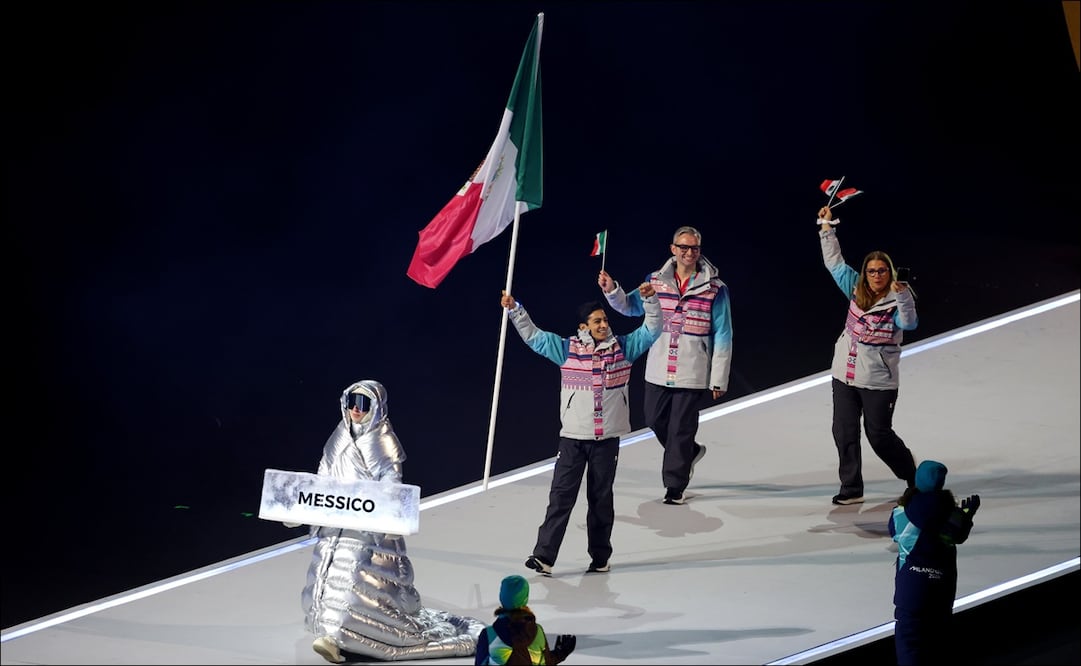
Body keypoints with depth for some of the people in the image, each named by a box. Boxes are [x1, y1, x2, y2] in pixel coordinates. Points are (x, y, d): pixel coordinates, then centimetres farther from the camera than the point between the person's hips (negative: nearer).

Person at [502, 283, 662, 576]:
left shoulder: (623, 347, 5)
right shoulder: (568, 348, 1)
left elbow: (651, 330, 5)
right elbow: (533, 335, 0)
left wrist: (650, 301, -8)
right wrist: (514, 309, -9)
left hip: (607, 439, 1)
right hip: (572, 438, -1)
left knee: (601, 499, 10)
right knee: (561, 496, -4)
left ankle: (600, 557, 20)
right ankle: (544, 556, -6)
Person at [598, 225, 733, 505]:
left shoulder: (714, 288, -5)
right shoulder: (656, 280, 4)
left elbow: (723, 337, -3)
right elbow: (630, 306, 15)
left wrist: (719, 379, -5)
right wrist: (612, 291, -7)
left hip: (692, 373, -4)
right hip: (659, 369, 4)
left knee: (681, 429, 0)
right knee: (655, 419, 11)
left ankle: (674, 485, 10)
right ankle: (690, 452, 37)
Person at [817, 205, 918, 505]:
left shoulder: (898, 299, -11)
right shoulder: (857, 290, 5)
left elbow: (908, 323, -29)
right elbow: (835, 263, 15)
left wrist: (902, 297, -43)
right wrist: (827, 227, 13)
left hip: (878, 380, -6)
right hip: (845, 374, 6)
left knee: (879, 435, 1)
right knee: (844, 432, 5)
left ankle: (914, 477, 23)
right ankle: (851, 489, 13)